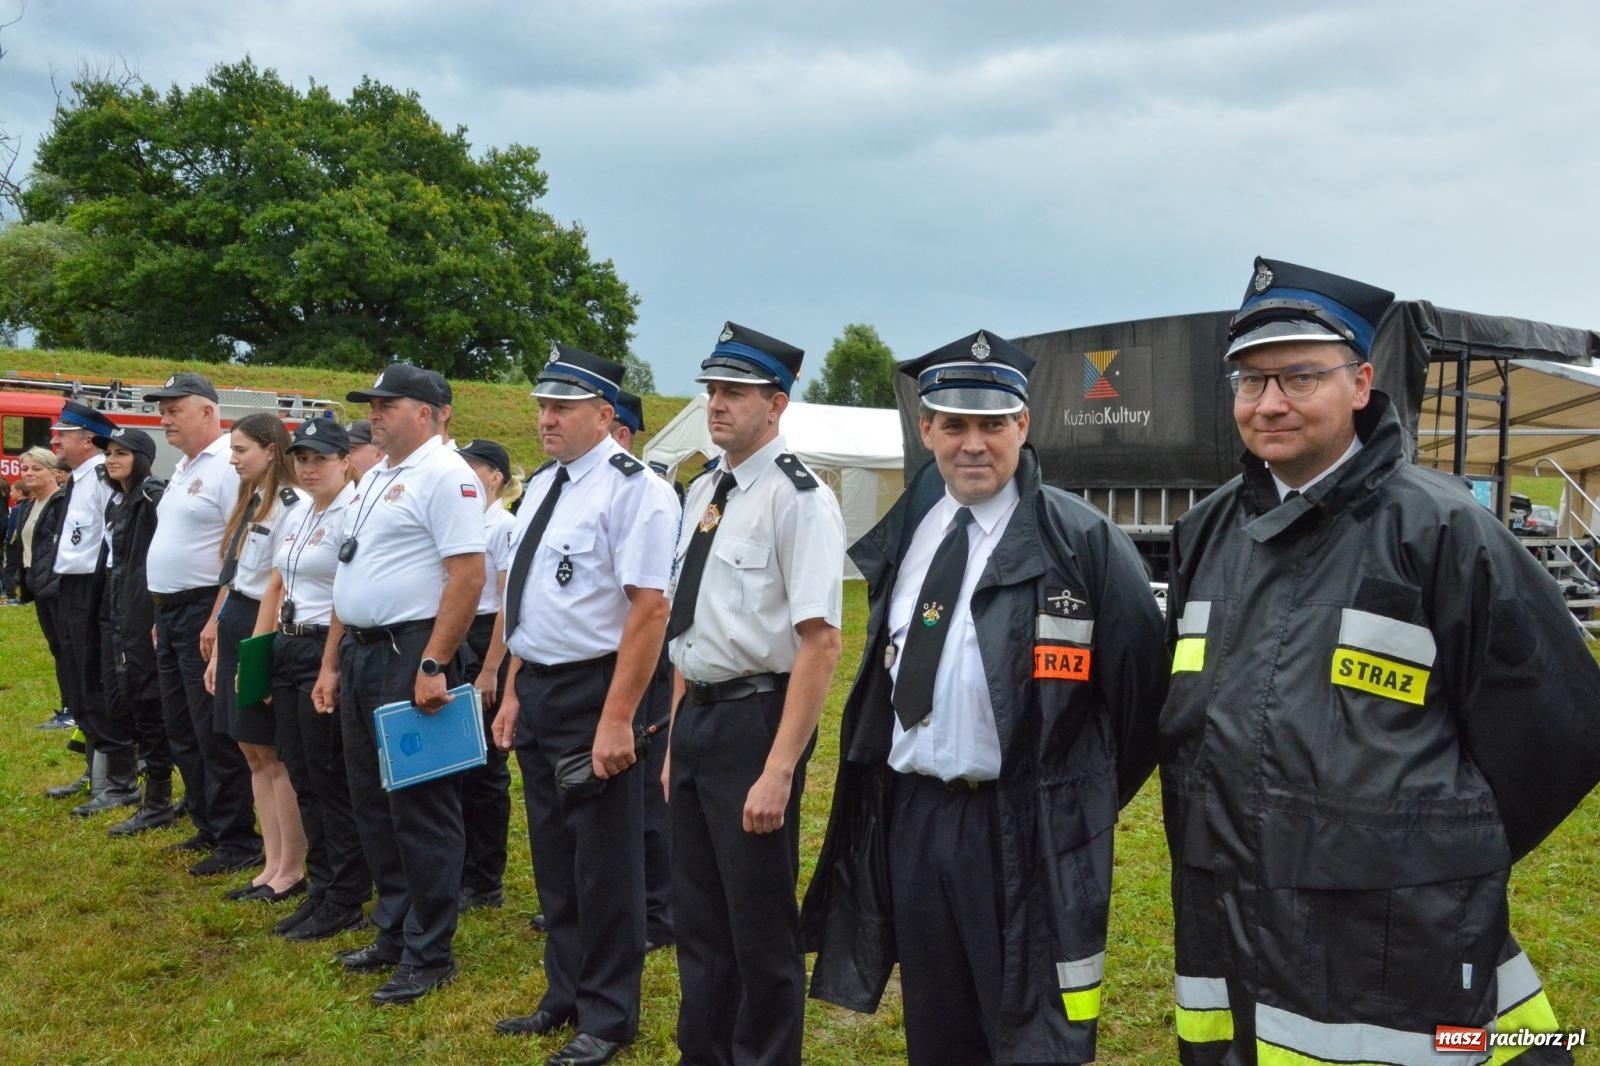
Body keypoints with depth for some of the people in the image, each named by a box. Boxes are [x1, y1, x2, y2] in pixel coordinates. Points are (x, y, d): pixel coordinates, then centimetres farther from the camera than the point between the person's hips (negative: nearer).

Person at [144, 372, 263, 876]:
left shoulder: (228, 467, -14)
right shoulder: (183, 469, 16)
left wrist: (217, 620, -23)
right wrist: (163, 617, 18)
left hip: (205, 611, -10)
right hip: (170, 610, 10)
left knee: (215, 733, -5)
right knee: (182, 730, 15)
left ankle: (238, 843, 4)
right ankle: (208, 828, 27)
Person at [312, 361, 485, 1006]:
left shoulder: (443, 475, -11)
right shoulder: (373, 479, 17)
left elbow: (468, 574, -20)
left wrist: (433, 665, -22)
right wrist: (332, 663, 18)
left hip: (410, 654, -9)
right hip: (360, 655, 10)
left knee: (420, 808, -1)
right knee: (372, 802, 16)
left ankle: (429, 954, 10)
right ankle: (394, 933, 29)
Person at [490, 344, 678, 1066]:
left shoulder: (632, 488, -16)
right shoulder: (542, 484, 10)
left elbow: (650, 609, -22)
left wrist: (616, 720, -24)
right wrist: (513, 693, 14)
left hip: (592, 692, -8)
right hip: (536, 690, 8)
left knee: (603, 864, 5)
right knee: (553, 855, 19)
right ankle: (565, 997, 37)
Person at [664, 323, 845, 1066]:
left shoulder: (798, 498, -16)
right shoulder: (702, 494, 10)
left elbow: (819, 643, -21)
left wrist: (779, 770, -24)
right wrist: (677, 739, 17)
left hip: (755, 718, -8)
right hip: (695, 718, 8)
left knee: (760, 923, 7)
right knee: (697, 914, 20)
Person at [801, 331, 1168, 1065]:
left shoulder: (1083, 540, -11)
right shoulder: (904, 533, 8)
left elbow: (1142, 681, -7)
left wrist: (1092, 802, 0)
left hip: (1027, 832, -6)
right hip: (909, 818, 6)